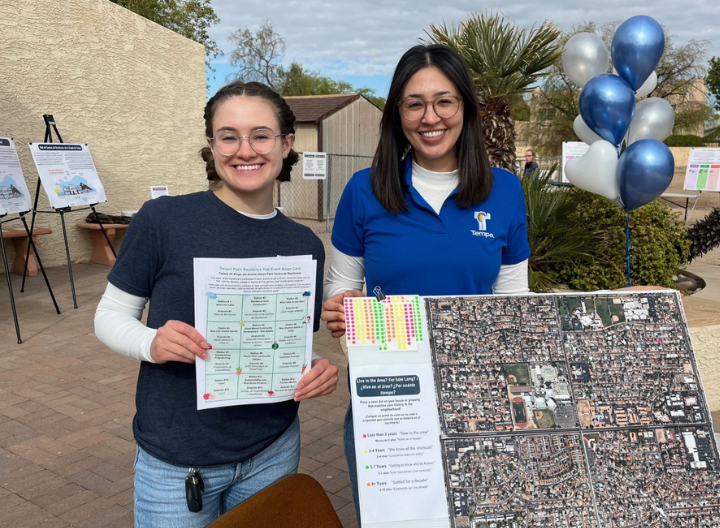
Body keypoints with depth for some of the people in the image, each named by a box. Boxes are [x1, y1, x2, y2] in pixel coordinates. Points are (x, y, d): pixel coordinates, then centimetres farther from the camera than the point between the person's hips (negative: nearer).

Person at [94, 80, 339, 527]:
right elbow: (110, 315, -4)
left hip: (273, 451, 3)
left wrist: (322, 372, -13)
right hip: (176, 460, -3)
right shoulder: (163, 220, -13)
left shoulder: (305, 244, -2)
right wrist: (151, 344, -24)